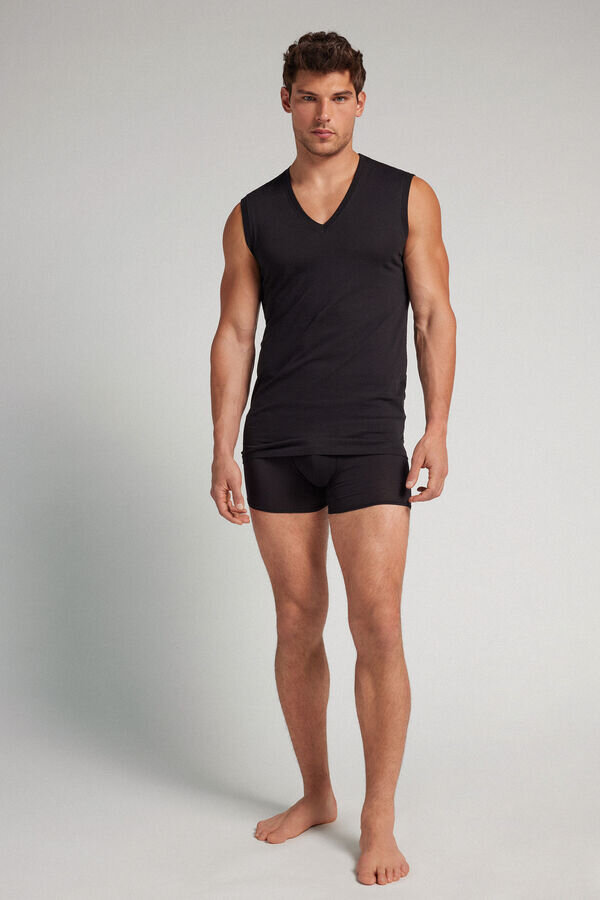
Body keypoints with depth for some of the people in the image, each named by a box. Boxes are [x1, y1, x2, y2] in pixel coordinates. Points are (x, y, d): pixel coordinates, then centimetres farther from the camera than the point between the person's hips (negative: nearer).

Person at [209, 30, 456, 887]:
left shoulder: (408, 198, 5)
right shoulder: (252, 217, 9)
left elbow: (435, 316, 3)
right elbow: (234, 335, 8)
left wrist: (437, 429, -6)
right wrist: (223, 450, 2)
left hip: (369, 440, -2)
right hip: (276, 446, 3)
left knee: (376, 625, -9)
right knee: (298, 623, 8)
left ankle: (379, 822, 5)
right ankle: (316, 795, 24)